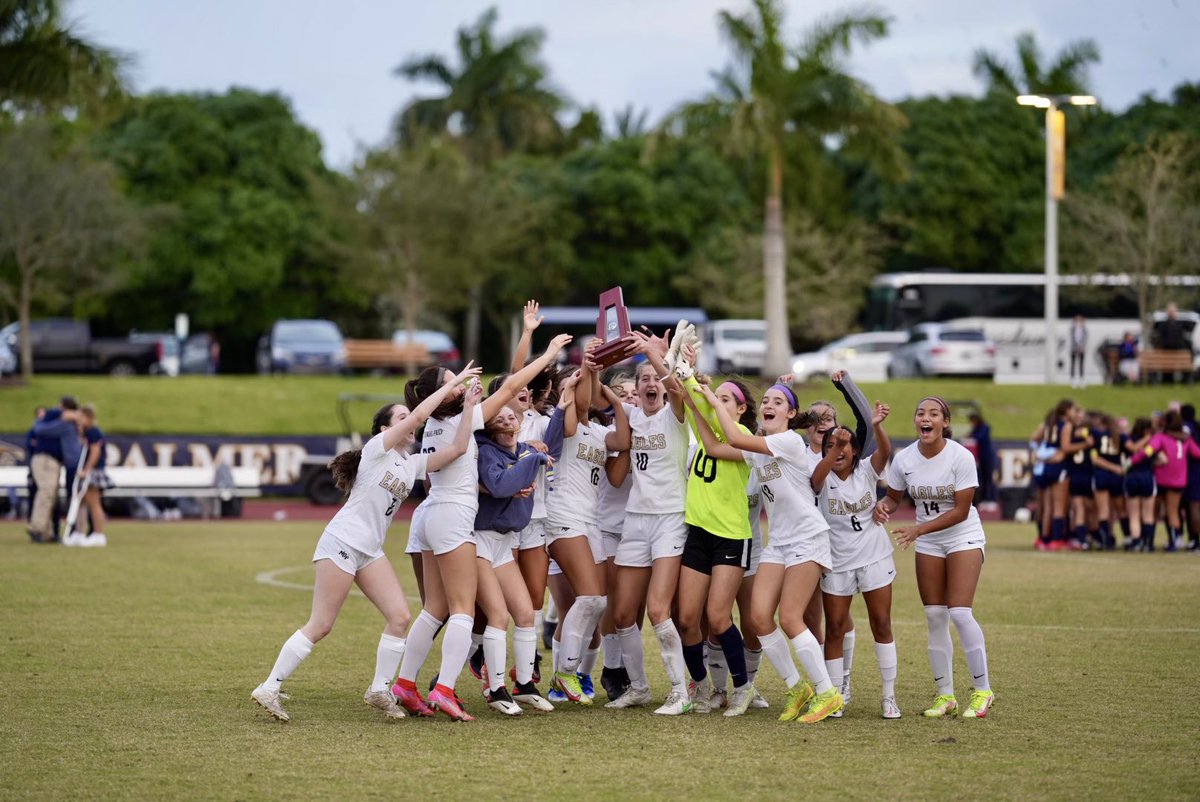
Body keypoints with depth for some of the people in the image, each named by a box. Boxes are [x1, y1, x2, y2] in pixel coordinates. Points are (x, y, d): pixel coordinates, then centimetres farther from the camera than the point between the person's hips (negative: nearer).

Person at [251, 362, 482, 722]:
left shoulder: (413, 464, 13)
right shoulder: (377, 449, -6)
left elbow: (456, 448, 4)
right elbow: (418, 416, -18)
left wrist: (468, 407, -2)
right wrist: (451, 384, -12)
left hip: (370, 551, 8)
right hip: (341, 542, -8)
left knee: (400, 616, -4)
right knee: (320, 625, -9)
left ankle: (379, 690, 7)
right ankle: (269, 689, -3)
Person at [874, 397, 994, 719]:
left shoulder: (960, 457, -19)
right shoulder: (904, 459, -7)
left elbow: (960, 511, -19)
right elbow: (894, 496, 8)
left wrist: (919, 529, -26)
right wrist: (883, 506, -17)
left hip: (964, 538, -4)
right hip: (928, 544, 4)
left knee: (959, 613, -15)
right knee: (934, 617, 2)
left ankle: (982, 691, -3)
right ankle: (945, 695, 10)